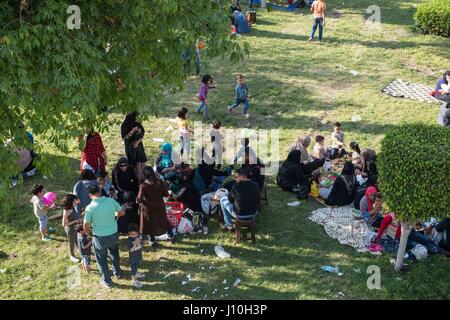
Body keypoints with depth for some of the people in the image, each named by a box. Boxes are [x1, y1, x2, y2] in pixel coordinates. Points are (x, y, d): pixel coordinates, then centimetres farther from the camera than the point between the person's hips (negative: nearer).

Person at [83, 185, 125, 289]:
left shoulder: (90, 208, -21)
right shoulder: (111, 201, -12)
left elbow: (85, 226, -13)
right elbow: (122, 212, 2)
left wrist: (88, 230, 10)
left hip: (100, 237, -3)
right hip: (114, 234, 4)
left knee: (102, 259, 18)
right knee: (114, 253, 30)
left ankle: (107, 281, 31)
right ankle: (117, 272, 50)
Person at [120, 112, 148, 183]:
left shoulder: (138, 124, 3)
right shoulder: (124, 126, -10)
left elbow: (142, 134, 8)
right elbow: (124, 137, -12)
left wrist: (138, 141, -9)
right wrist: (133, 131, -22)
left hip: (139, 146, 5)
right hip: (130, 147, -5)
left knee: (143, 163, 4)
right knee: (136, 166, -6)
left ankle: (142, 181, 15)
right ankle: (137, 181, 3)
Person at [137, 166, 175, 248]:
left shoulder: (143, 185, -23)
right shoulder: (160, 182, -15)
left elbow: (139, 199, -24)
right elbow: (166, 194, -8)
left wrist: (138, 200, -2)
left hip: (148, 208, -2)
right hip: (160, 207, 2)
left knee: (150, 224, 18)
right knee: (163, 221, 24)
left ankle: (153, 241, 27)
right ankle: (171, 236, 37)